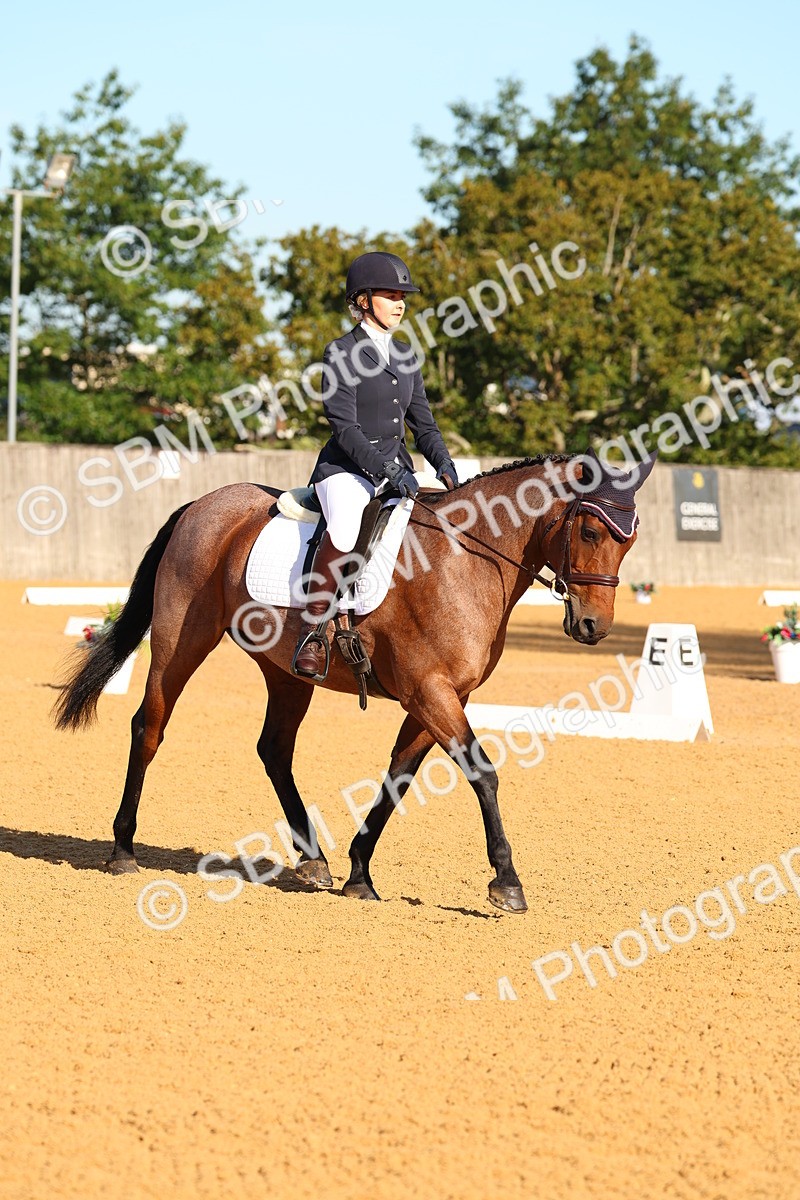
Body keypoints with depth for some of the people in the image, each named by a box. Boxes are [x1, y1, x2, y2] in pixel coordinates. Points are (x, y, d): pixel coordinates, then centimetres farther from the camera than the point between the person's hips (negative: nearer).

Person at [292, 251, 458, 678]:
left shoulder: (405, 356, 16)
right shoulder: (341, 353, -5)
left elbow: (422, 423, 15)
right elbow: (345, 427, -13)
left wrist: (444, 465, -4)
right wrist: (386, 469, -24)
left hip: (398, 470, 7)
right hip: (346, 468, -7)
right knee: (345, 527, -37)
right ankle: (311, 633, -30)